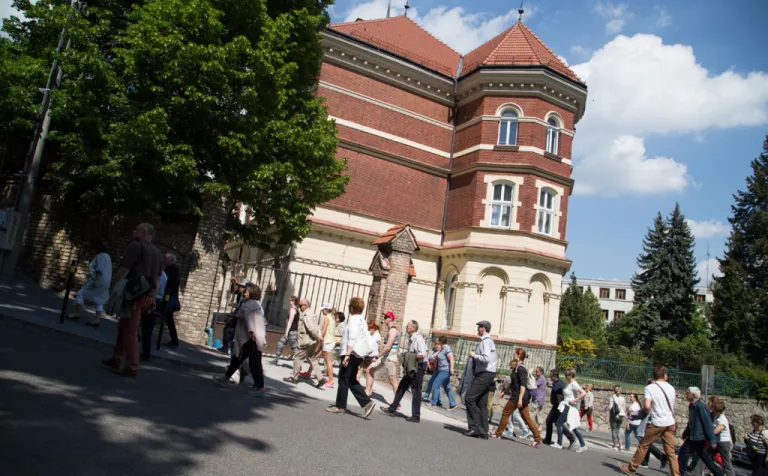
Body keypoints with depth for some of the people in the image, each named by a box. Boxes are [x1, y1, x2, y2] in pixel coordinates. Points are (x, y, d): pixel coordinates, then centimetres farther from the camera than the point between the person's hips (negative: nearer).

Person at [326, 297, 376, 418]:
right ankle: (366, 402, 7)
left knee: (343, 379, 1)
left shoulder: (353, 319, -11)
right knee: (351, 381, 14)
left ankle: (340, 406, 9)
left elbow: (352, 338, -21)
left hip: (351, 354, -9)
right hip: (358, 355, 9)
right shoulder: (362, 320, 17)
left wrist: (347, 354, -23)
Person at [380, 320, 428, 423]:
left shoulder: (418, 338, -19)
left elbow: (423, 355, -27)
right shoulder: (411, 339, 10)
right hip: (411, 368, 10)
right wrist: (406, 357, 5)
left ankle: (416, 416, 9)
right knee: (401, 387, 13)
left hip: (418, 367, -10)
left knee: (416, 391, -1)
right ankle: (392, 409, 22)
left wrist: (409, 356, -17)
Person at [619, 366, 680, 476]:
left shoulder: (650, 387, -8)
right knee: (671, 452, 7)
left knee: (643, 446, 8)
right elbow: (672, 406, 18)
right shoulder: (671, 388, 7)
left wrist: (646, 411, 3)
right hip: (670, 423, 4)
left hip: (657, 422, -4)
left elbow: (646, 406, -18)